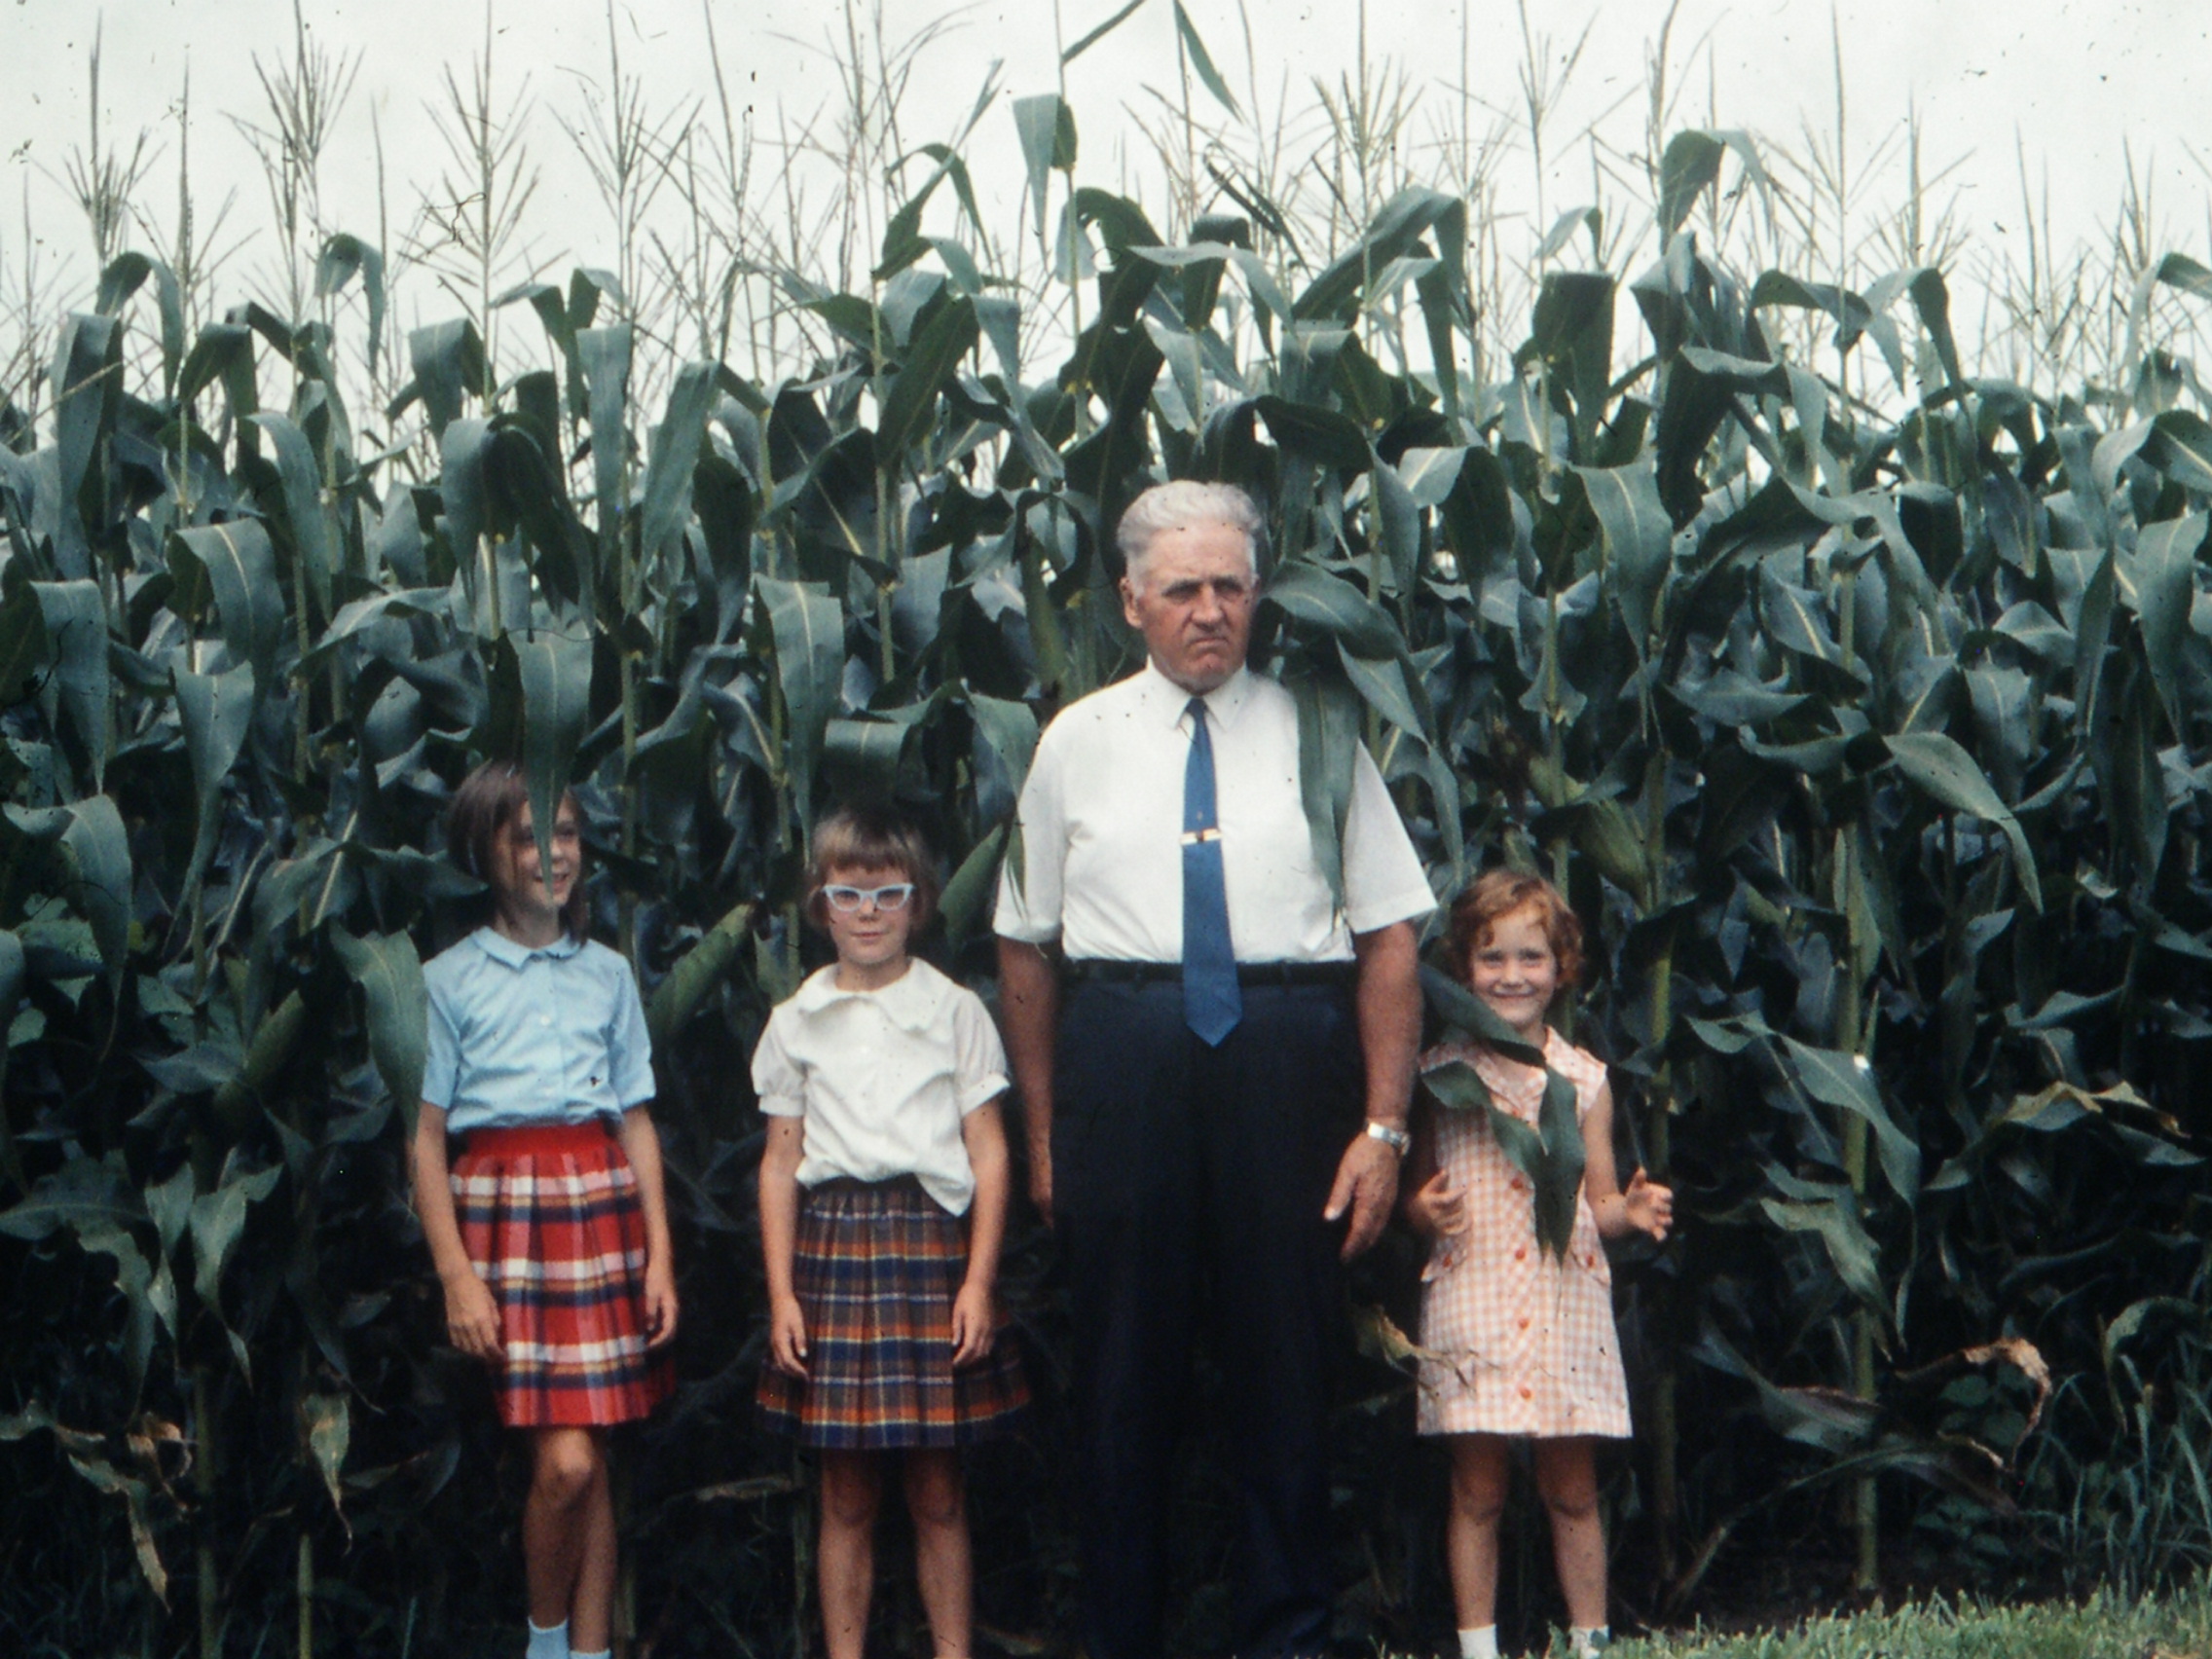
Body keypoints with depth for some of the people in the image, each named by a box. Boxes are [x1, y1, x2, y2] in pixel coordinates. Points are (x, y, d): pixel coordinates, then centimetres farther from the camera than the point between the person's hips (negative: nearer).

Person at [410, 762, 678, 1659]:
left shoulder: (608, 972, 14)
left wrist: (659, 1254, 6)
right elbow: (425, 1137, 2)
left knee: (589, 1460, 2)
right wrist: (456, 1273, -6)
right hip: (505, 1211, -3)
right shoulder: (449, 979, 4)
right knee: (565, 1462, -12)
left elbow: (638, 1121, 14)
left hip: (603, 1208, 3)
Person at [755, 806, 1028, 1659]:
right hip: (832, 1244, 1)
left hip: (932, 1240, -1)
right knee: (846, 1496, 4)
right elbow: (781, 1162, 10)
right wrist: (782, 1293, 3)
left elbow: (989, 1153, 4)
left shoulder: (956, 1012, 6)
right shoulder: (796, 1023, 10)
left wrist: (978, 1280, -4)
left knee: (937, 1492, 3)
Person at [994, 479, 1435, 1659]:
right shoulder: (1077, 743, 9)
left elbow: (1389, 940, 2)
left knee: (1286, 1363, 4)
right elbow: (1025, 945, 10)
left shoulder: (1316, 735, 6)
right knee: (1122, 1371, 6)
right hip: (1121, 1051, 1)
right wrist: (1043, 1130, 5)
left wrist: (1384, 1127, -5)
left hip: (1286, 1053, 0)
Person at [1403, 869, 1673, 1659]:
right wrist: (1427, 1211, -14)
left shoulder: (1584, 1078, 6)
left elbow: (1596, 1202, 9)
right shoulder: (1442, 1074, 2)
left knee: (1572, 1490, 7)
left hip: (1566, 1305, 1)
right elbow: (1416, 1192, 7)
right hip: (1472, 1305, -1)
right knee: (1476, 1490, 2)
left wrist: (1632, 1209, -12)